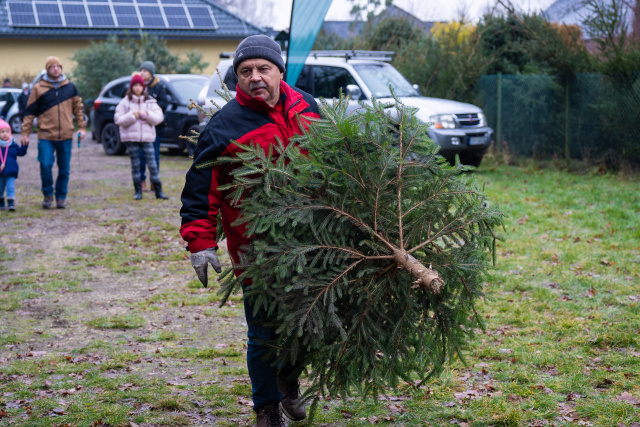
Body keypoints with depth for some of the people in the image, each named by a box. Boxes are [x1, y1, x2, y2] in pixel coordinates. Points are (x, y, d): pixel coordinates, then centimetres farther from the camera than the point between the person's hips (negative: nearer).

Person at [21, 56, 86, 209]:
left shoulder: (70, 87, 8)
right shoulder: (38, 88, 2)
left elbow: (78, 108, 15)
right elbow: (30, 111, 3)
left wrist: (81, 127, 7)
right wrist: (25, 132, -1)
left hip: (65, 135, 2)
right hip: (46, 136, -2)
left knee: (64, 169, 5)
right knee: (45, 166, -10)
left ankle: (61, 197, 18)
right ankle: (48, 195, 8)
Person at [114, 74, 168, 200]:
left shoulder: (150, 101, 8)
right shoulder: (125, 102, 4)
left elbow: (159, 117, 3)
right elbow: (118, 119, -3)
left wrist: (147, 115, -14)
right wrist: (131, 116, -16)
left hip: (147, 137, 0)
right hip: (130, 137, 0)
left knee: (152, 164, -3)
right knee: (135, 165, 5)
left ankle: (158, 191, 3)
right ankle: (138, 191, 12)